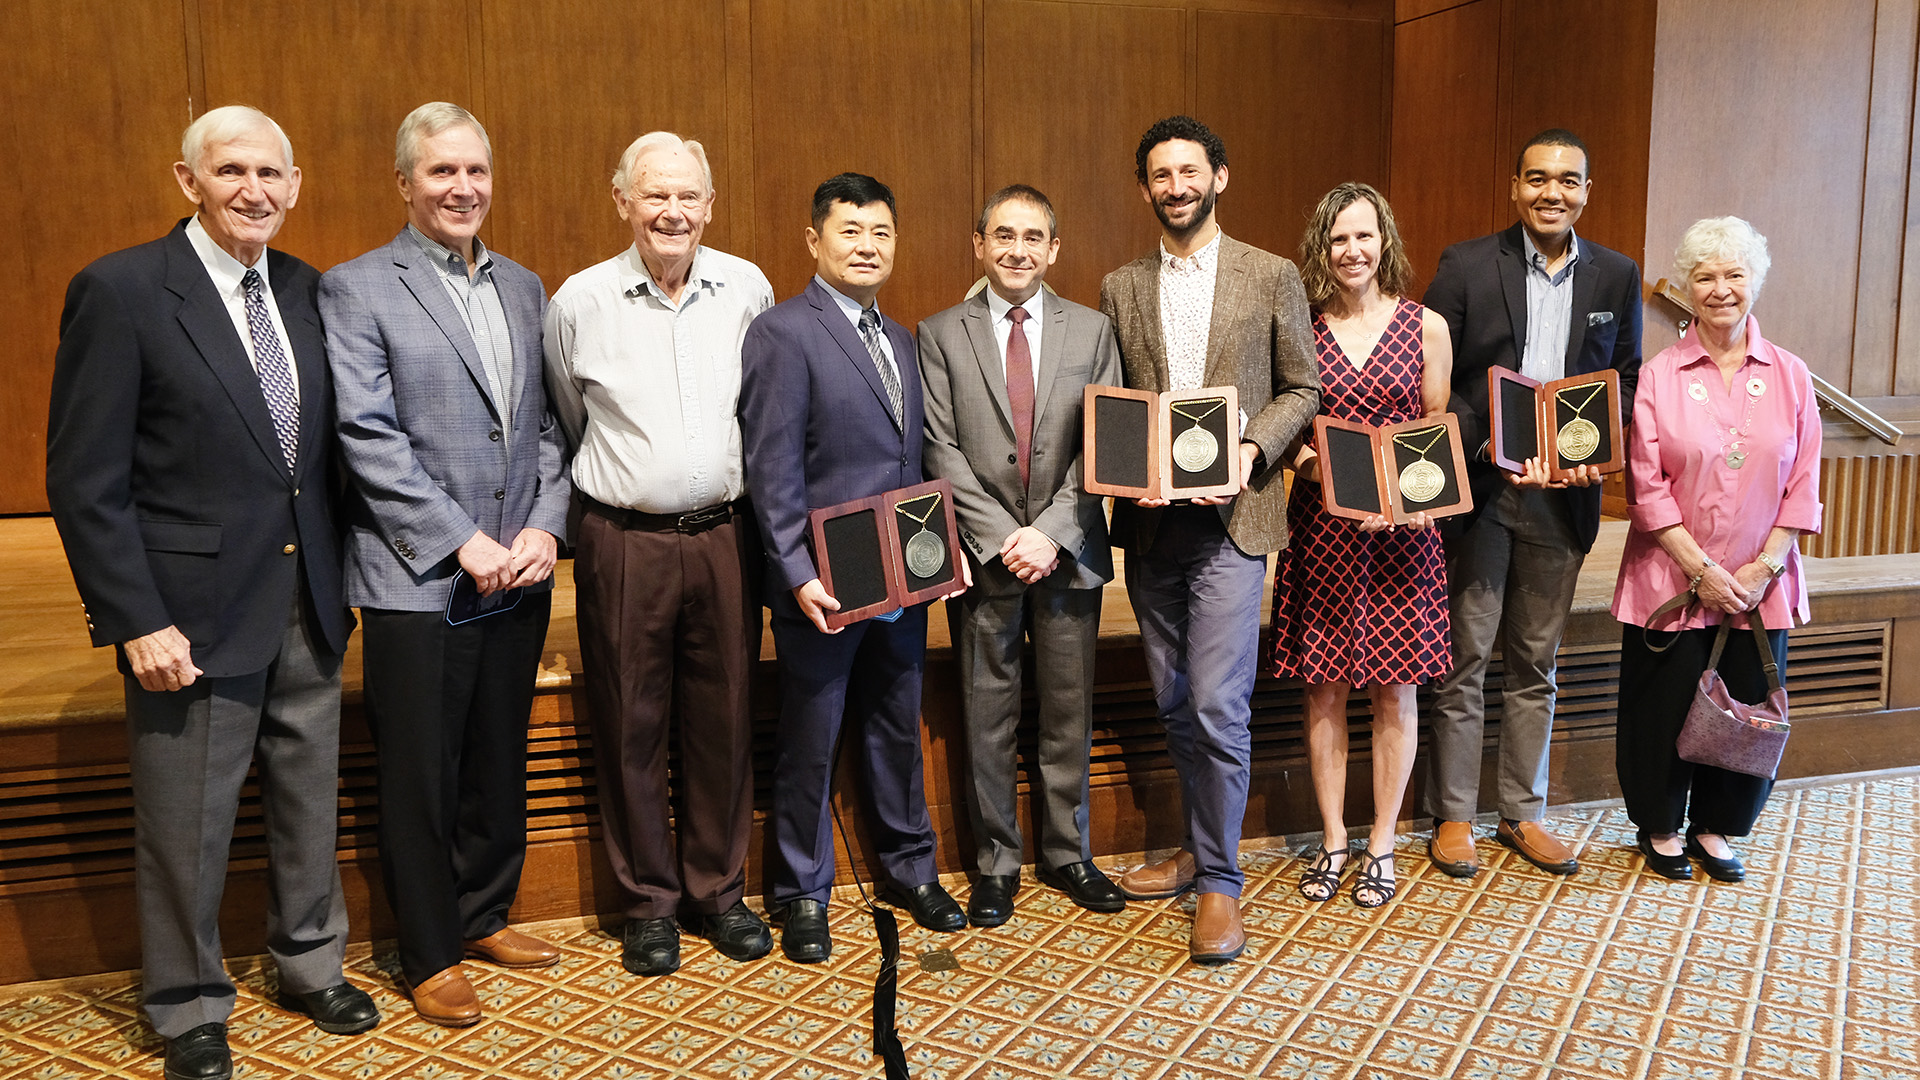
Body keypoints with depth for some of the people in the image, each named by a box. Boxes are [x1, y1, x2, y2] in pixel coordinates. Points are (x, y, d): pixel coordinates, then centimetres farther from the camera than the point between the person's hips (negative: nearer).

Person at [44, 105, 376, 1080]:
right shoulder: (120, 292, -10)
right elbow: (86, 480, -12)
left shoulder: (307, 292, 6)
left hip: (307, 607, 5)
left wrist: (340, 577, 9)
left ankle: (310, 964, 38)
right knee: (187, 827, 9)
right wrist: (138, 623, -15)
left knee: (309, 803, 17)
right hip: (194, 613, -5)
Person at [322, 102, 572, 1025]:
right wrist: (463, 543, -16)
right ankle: (428, 956, 21)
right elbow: (369, 437, -12)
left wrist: (543, 527, -4)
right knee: (420, 776, 6)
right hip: (418, 580, -5)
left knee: (498, 763, 16)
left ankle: (485, 915, 34)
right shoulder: (356, 289, -4)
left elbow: (549, 423, 11)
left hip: (517, 575, 5)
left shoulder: (523, 287, 13)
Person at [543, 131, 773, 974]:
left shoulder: (747, 289, 2)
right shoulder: (578, 302, -2)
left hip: (725, 534, 2)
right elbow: (567, 425, 12)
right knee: (631, 723, 6)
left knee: (723, 716, 9)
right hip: (623, 542, -1)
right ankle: (649, 899, 22)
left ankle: (719, 888, 25)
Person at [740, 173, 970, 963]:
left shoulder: (901, 341, 14)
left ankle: (910, 870, 34)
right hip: (825, 587, -6)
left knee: (898, 732, 18)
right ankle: (802, 895, 23)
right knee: (810, 747, 7)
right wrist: (799, 574, -18)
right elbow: (772, 469, -14)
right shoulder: (782, 332, -9)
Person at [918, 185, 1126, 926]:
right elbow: (943, 451, -3)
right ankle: (995, 863, 20)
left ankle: (1067, 852, 25)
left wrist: (1051, 532, -11)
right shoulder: (941, 335, 4)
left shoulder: (1091, 331, 7)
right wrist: (999, 539, -12)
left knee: (1069, 712, 9)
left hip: (1068, 552, 1)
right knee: (987, 716, 6)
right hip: (984, 554, -1)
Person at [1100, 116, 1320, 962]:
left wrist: (1249, 449, -12)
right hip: (1149, 518, 4)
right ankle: (1199, 845, 31)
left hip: (1230, 514, -4)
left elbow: (1301, 390, 4)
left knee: (1218, 704, -9)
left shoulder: (1272, 277, 3)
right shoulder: (1121, 289, 11)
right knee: (1174, 701, 13)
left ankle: (1220, 882, 5)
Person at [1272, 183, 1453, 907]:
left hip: (1401, 530, 0)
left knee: (1395, 691, 5)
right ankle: (1332, 842, 20)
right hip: (1321, 529, 0)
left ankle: (1381, 846, 19)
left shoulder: (1426, 327, 4)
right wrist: (1302, 457, -11)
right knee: (1324, 691, 6)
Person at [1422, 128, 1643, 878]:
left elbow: (1627, 381, 9)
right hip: (1479, 490, -3)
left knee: (1536, 662, 13)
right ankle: (1453, 816, 18)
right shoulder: (1465, 266, -4)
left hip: (1563, 496, 3)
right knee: (1464, 659, 5)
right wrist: (1491, 450, -19)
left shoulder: (1616, 276, 6)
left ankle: (1522, 813, 26)